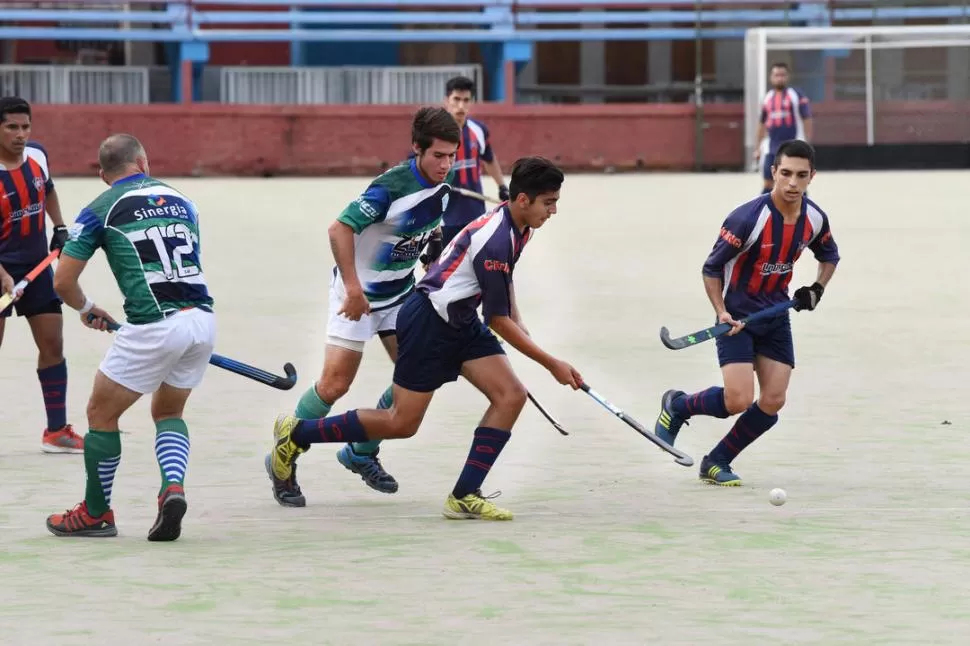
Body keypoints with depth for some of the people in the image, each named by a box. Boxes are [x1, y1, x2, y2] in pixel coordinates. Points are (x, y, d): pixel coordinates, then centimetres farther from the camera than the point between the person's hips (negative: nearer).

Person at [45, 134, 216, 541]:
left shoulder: (101, 209, 6)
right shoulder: (180, 200, 18)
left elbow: (63, 281, 4)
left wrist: (87, 309, 25)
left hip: (153, 325, -5)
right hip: (202, 318, 5)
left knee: (101, 414, 14)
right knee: (168, 412, 25)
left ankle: (96, 513, 23)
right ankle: (173, 487, 0)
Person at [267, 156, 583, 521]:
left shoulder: (518, 228, 2)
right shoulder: (495, 240, -28)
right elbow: (498, 320, -22)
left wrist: (517, 322, 20)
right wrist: (552, 364, -17)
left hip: (462, 322, 9)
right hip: (428, 322, -9)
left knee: (511, 396, -7)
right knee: (402, 424, -4)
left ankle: (464, 496, -6)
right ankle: (296, 434, 12)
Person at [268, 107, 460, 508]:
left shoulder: (443, 189, -4)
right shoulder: (392, 186, -27)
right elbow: (340, 229, -26)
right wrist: (353, 289, -27)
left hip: (399, 292, 7)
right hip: (358, 291, -7)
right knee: (335, 385, -10)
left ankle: (362, 452, 19)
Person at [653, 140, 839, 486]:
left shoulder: (815, 219, -7)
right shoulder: (748, 218, -24)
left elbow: (829, 256, 16)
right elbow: (712, 268, -13)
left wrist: (817, 288, -1)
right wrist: (722, 313, -23)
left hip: (776, 317, 6)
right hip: (737, 317, -6)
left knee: (773, 402, -3)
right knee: (738, 401, -16)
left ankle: (717, 463, 14)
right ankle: (678, 406, 14)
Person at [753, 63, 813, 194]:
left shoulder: (797, 96, -1)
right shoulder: (768, 98, 13)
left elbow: (807, 120, -5)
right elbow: (762, 125, 20)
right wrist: (757, 148, 17)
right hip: (771, 148, 4)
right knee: (768, 183, 1)